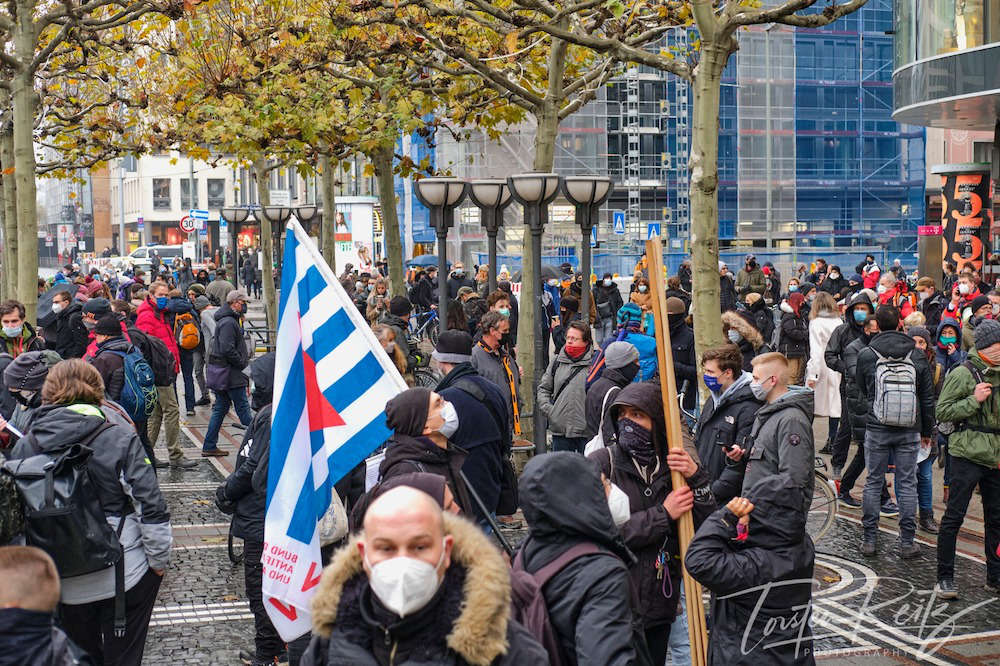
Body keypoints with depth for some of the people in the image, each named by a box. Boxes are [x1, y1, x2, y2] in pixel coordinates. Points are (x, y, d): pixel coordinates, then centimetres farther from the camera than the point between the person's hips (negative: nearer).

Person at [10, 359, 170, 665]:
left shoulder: (24, 447, -2)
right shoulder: (120, 438, -12)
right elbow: (151, 508, -14)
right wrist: (159, 560, -2)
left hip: (66, 583, 3)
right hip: (125, 575, -3)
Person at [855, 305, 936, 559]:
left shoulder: (866, 355, -6)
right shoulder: (918, 356, -2)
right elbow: (928, 397, 4)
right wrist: (927, 430, 15)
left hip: (876, 429, -1)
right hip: (909, 431, 1)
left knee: (873, 482, 8)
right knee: (907, 484, 7)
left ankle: (870, 540, 11)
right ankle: (907, 542, 9)